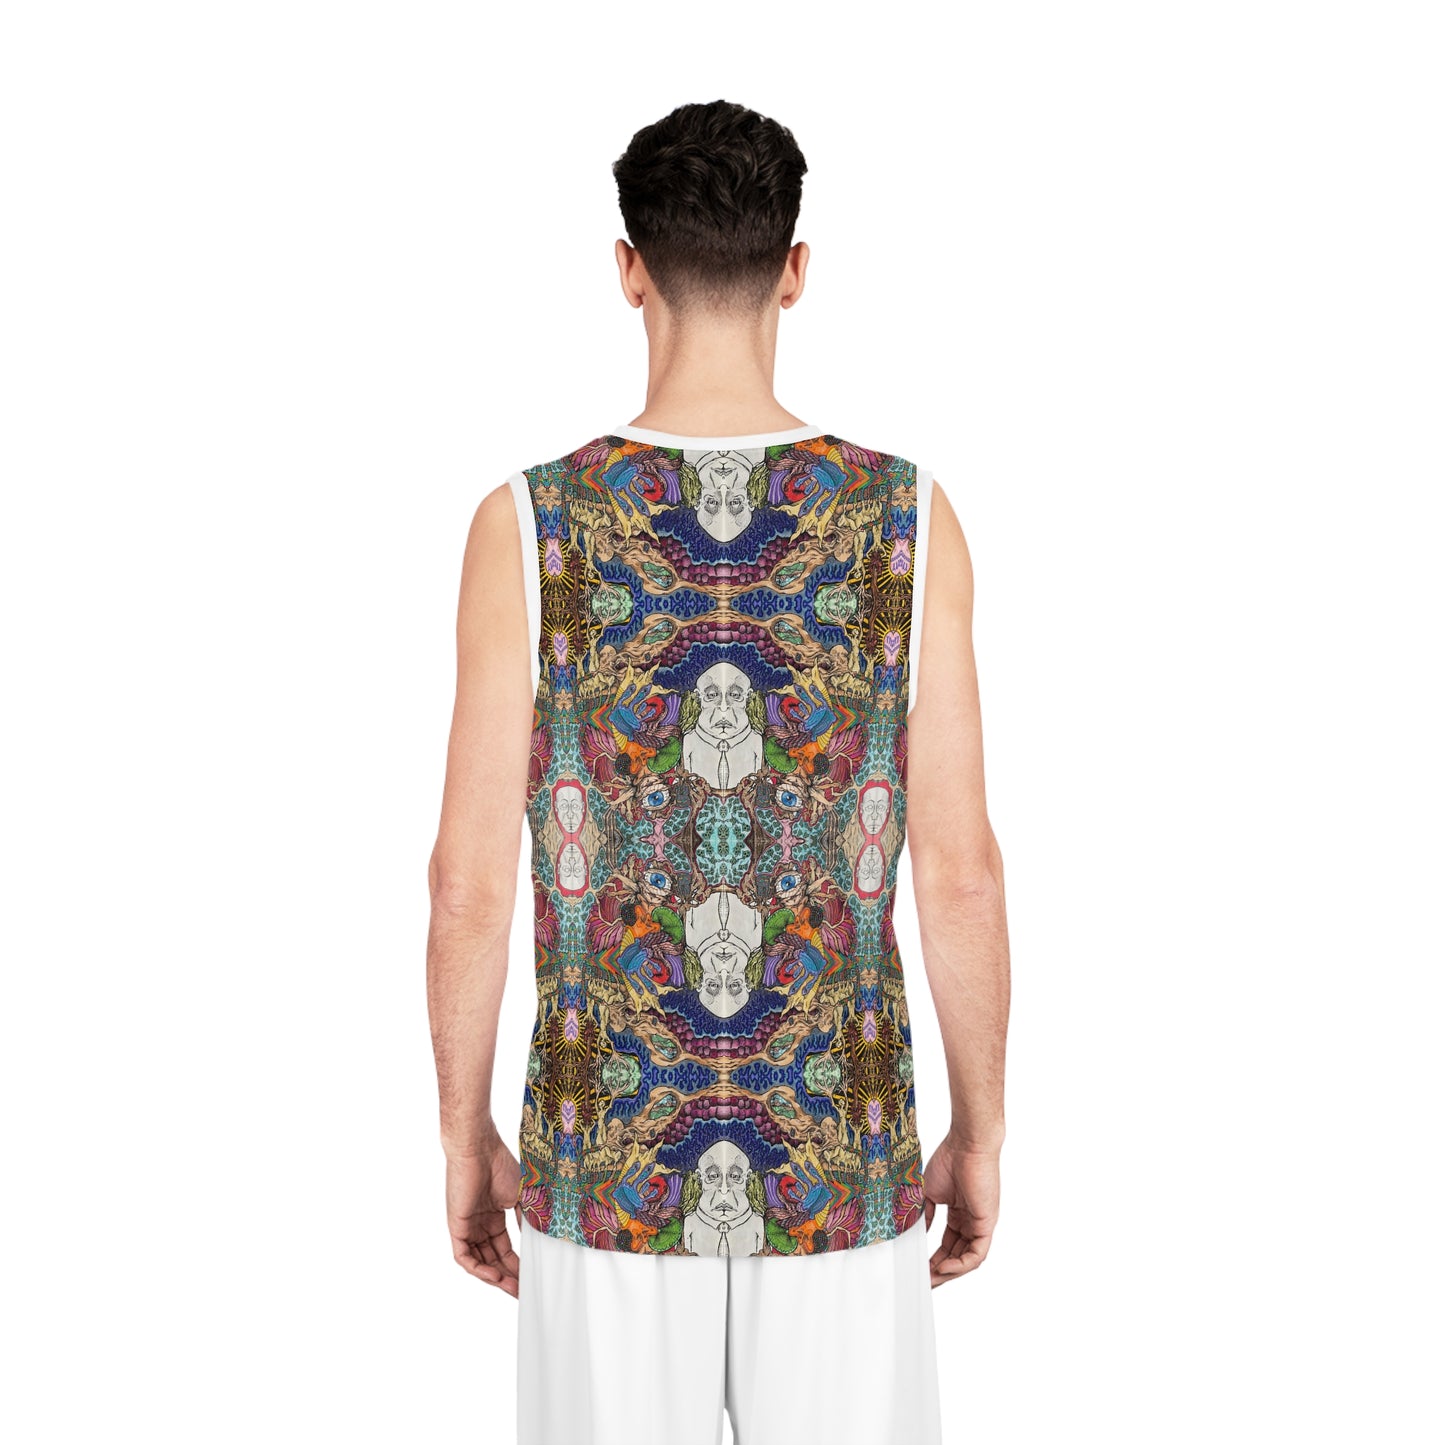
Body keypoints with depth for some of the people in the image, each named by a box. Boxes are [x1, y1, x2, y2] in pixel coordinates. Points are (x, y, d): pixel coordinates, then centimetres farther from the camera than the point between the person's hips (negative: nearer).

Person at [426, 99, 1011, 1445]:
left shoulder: (529, 523, -11)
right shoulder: (907, 516, -9)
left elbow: (470, 882, -9)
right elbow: (958, 871, -8)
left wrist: (463, 1136, 6)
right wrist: (982, 1133, 6)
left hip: (611, 1166, 0)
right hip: (837, 1169, 1)